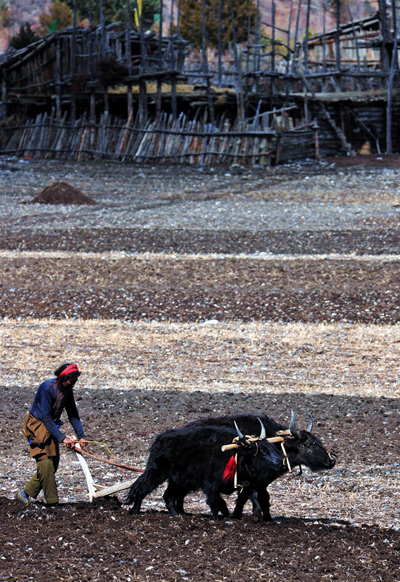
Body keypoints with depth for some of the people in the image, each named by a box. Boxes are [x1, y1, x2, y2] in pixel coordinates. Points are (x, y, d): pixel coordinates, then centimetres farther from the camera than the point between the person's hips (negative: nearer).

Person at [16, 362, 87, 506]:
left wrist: (81, 436, -3)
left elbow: (73, 415, 8)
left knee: (53, 463, 4)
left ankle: (26, 493, 11)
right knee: (45, 462, -16)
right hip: (37, 425, -8)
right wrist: (62, 438, -26)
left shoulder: (67, 390, 1)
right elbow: (46, 417, -24)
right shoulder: (47, 388, -23)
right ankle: (52, 501, -13)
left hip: (51, 426, 8)